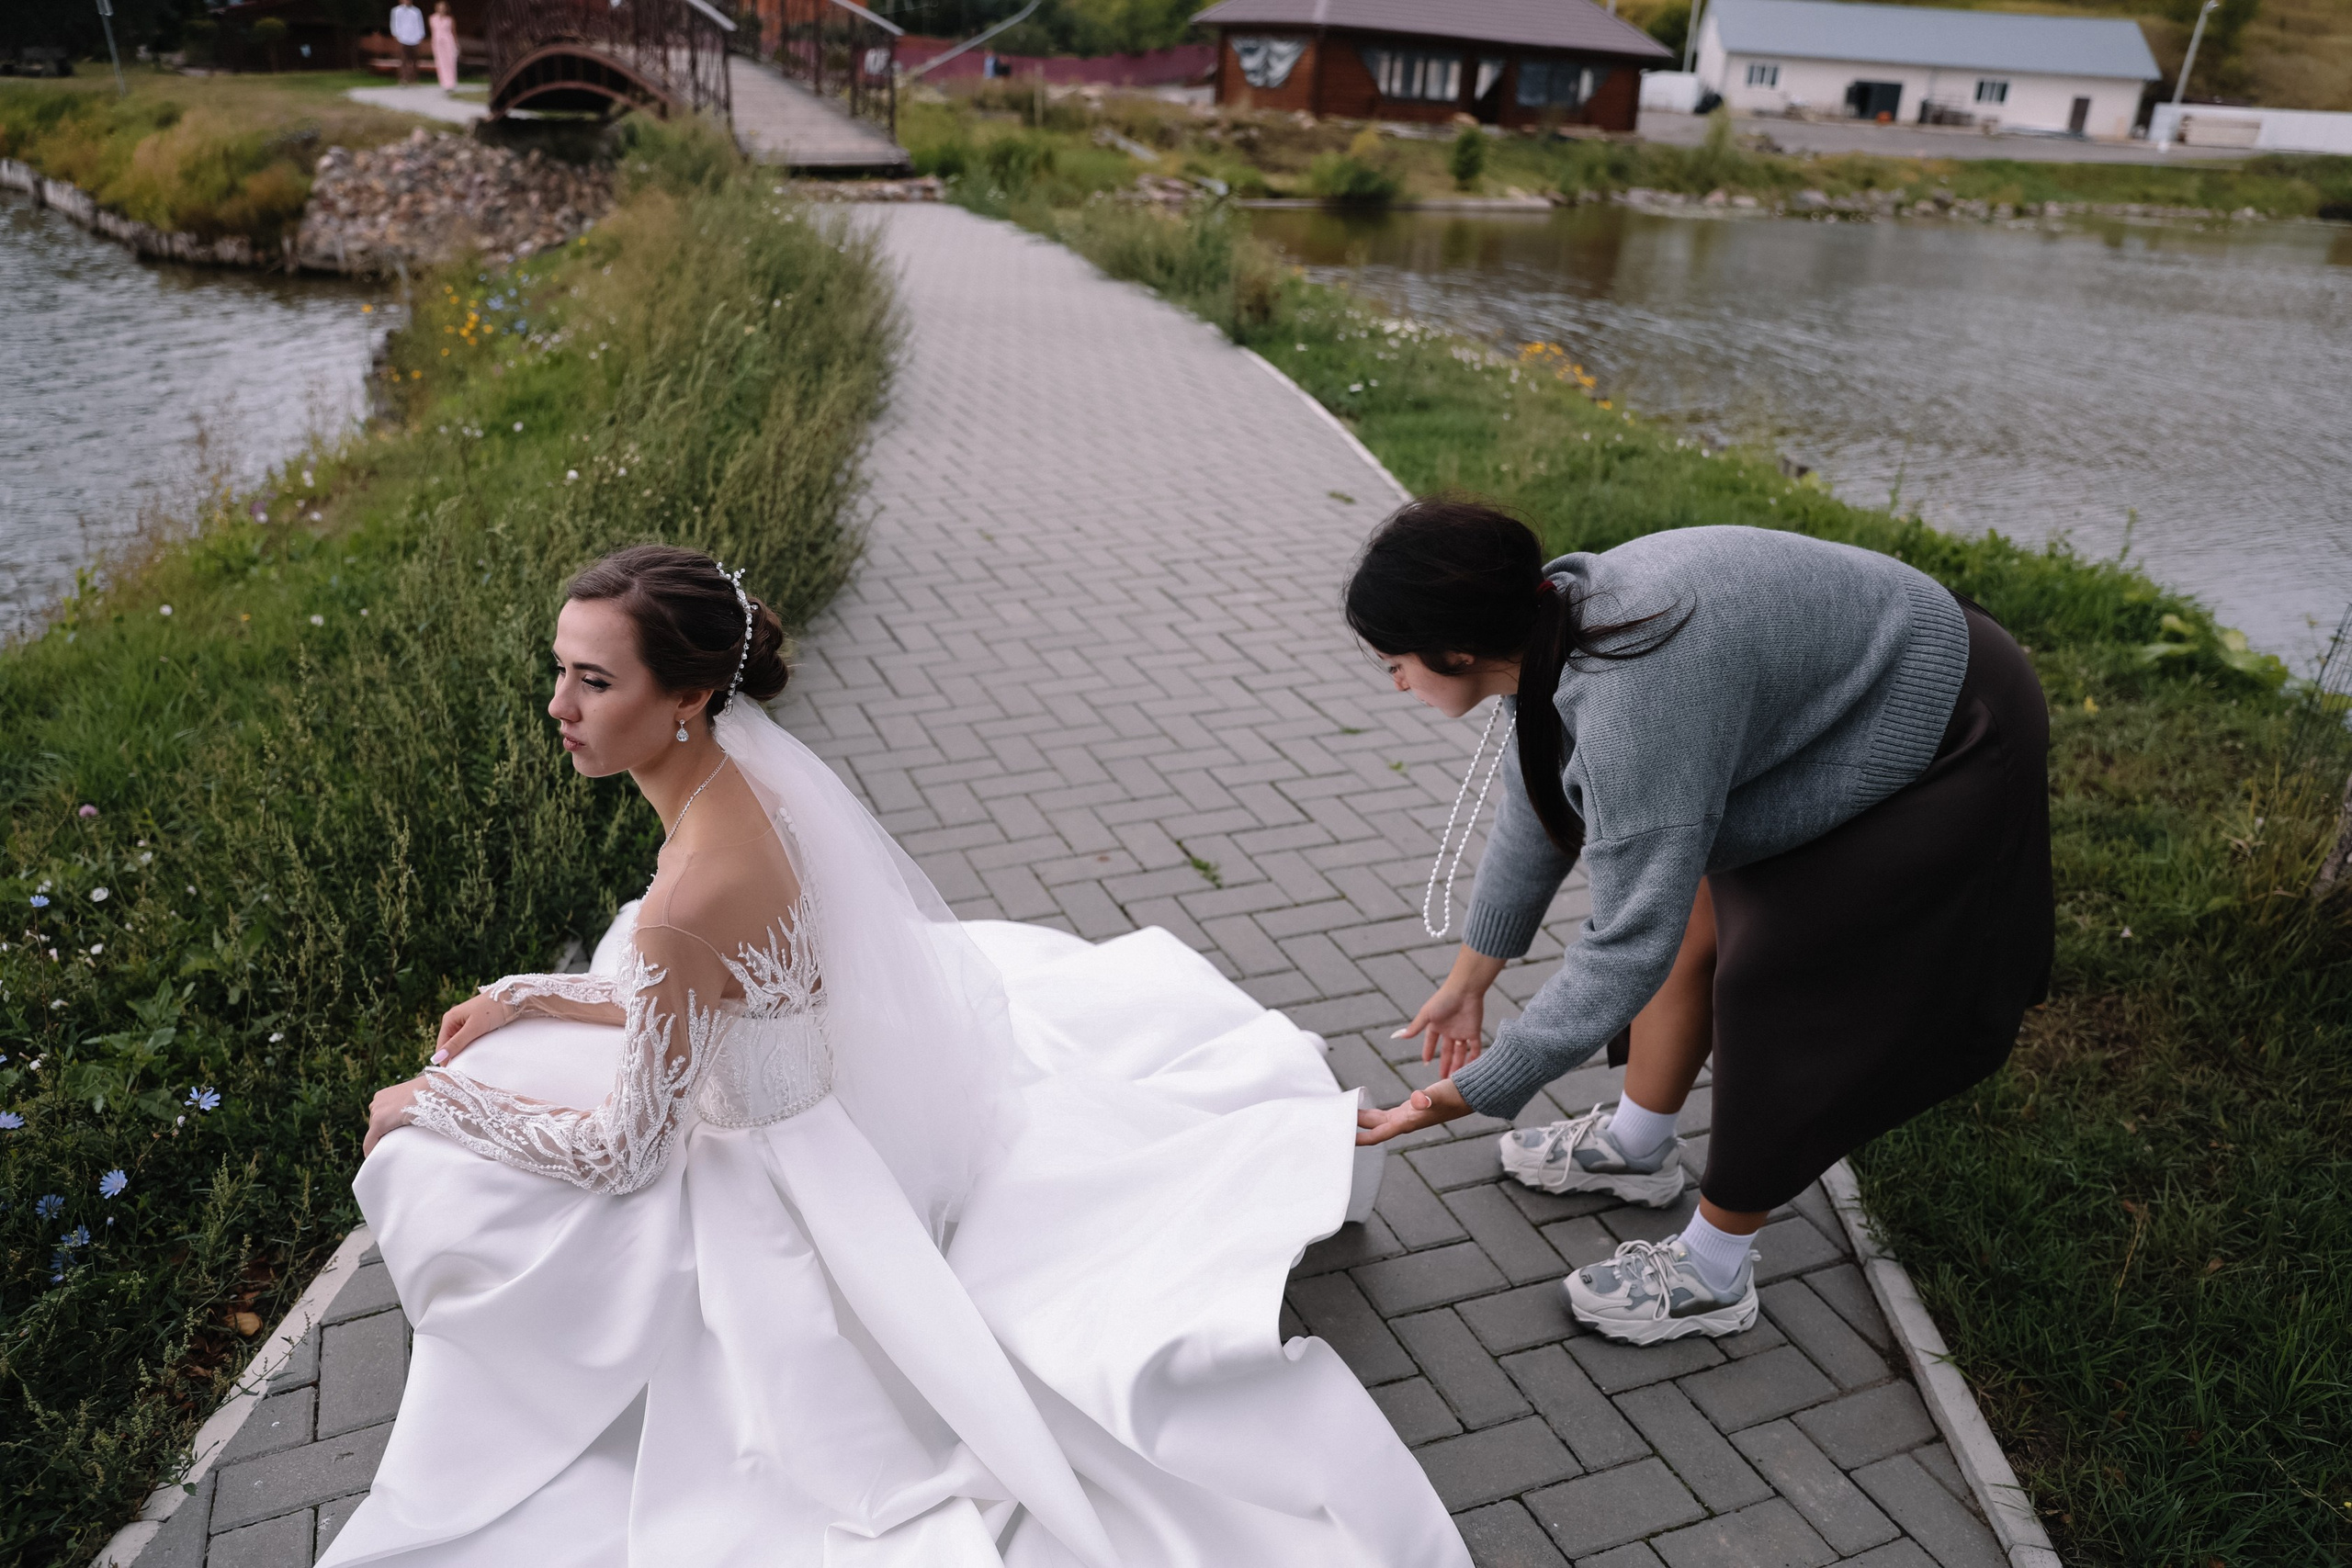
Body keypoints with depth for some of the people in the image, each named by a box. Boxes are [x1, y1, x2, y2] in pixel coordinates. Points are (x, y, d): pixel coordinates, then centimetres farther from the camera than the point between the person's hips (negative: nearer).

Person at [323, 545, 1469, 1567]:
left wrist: (434, 1102, -6)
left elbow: (624, 1156, -20)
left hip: (794, 1182, -6)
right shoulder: (750, 775, -10)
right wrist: (527, 998, 10)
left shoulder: (691, 900, -36)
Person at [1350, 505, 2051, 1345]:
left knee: (1775, 985, -5)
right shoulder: (1544, 633, -10)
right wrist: (1469, 974, 13)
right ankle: (1636, 1147, 34)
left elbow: (1629, 947, -34)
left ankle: (1712, 1274, 13)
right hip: (1846, 690, 9)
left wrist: (1470, 1095, -27)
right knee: (1691, 924, 12)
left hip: (1948, 746, -8)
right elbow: (1533, 812, 5)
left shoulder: (1633, 709, -39)